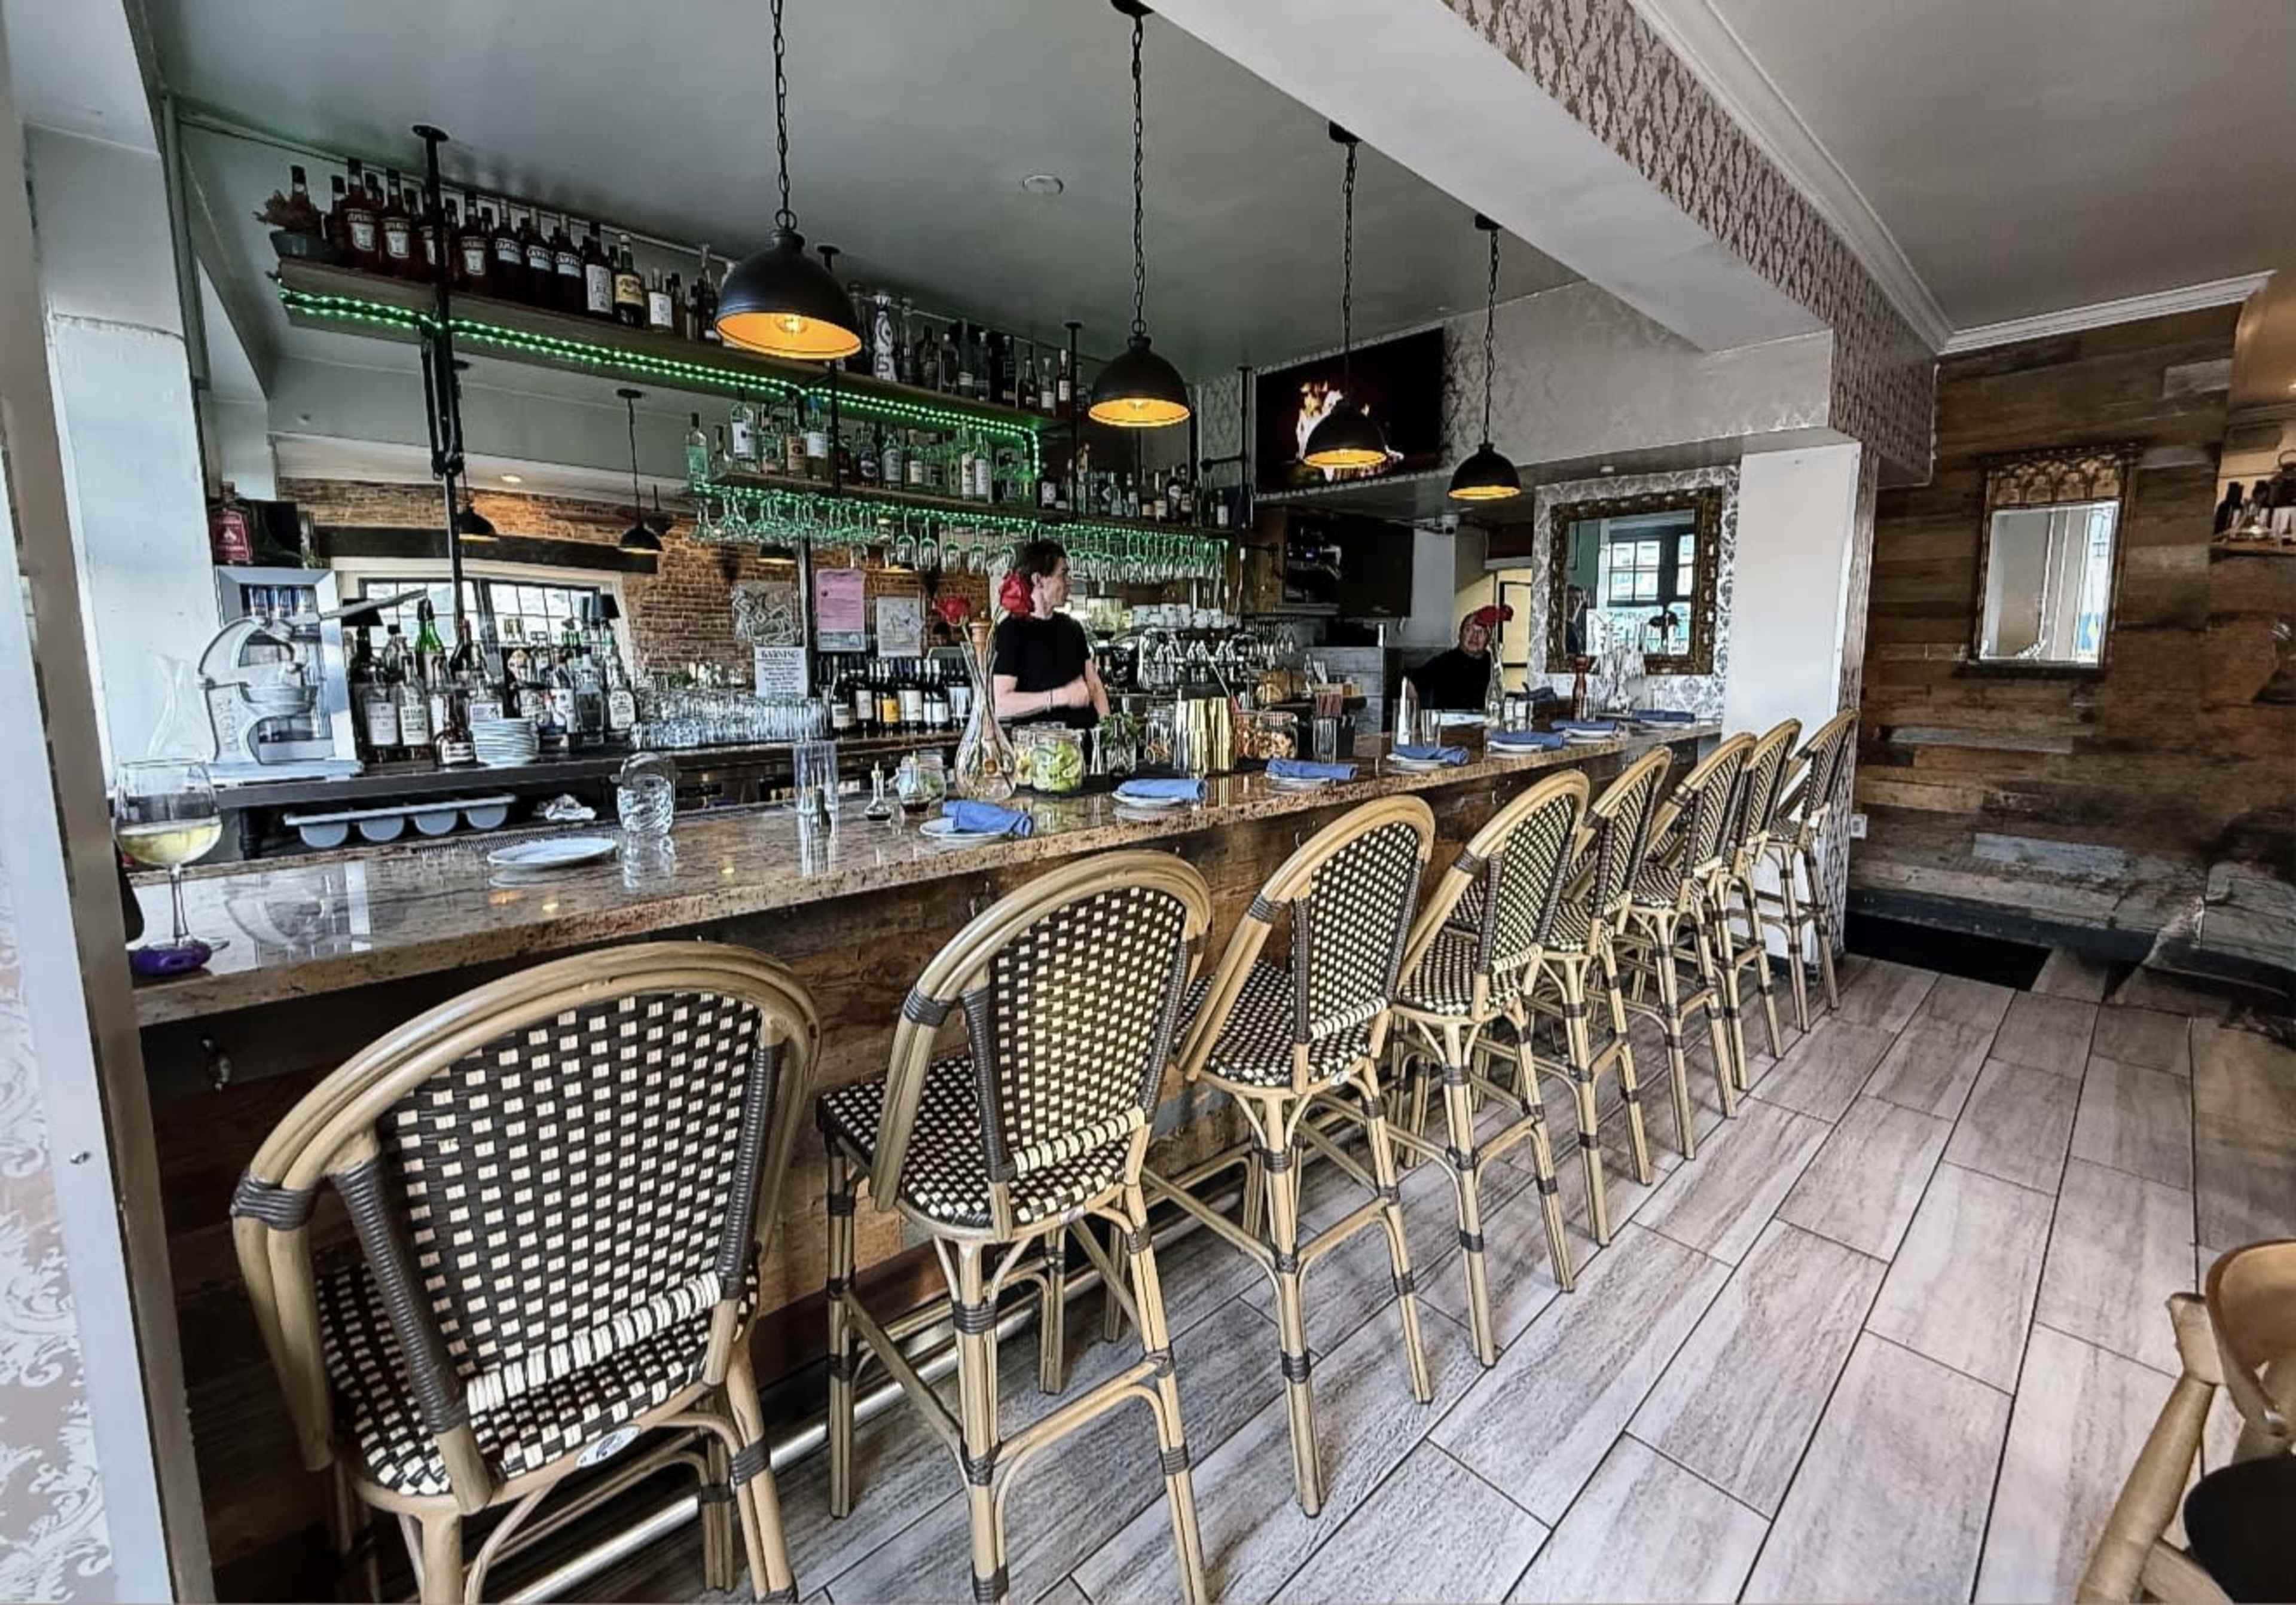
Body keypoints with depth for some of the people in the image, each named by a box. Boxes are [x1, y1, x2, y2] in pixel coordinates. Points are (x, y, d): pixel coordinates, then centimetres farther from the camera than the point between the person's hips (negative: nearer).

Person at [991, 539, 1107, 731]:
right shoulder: (1011, 631, -4)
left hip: (1085, 736, 5)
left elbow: (1095, 686, 20)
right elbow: (1000, 705, -13)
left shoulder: (1072, 628, 18)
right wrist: (1059, 697, -19)